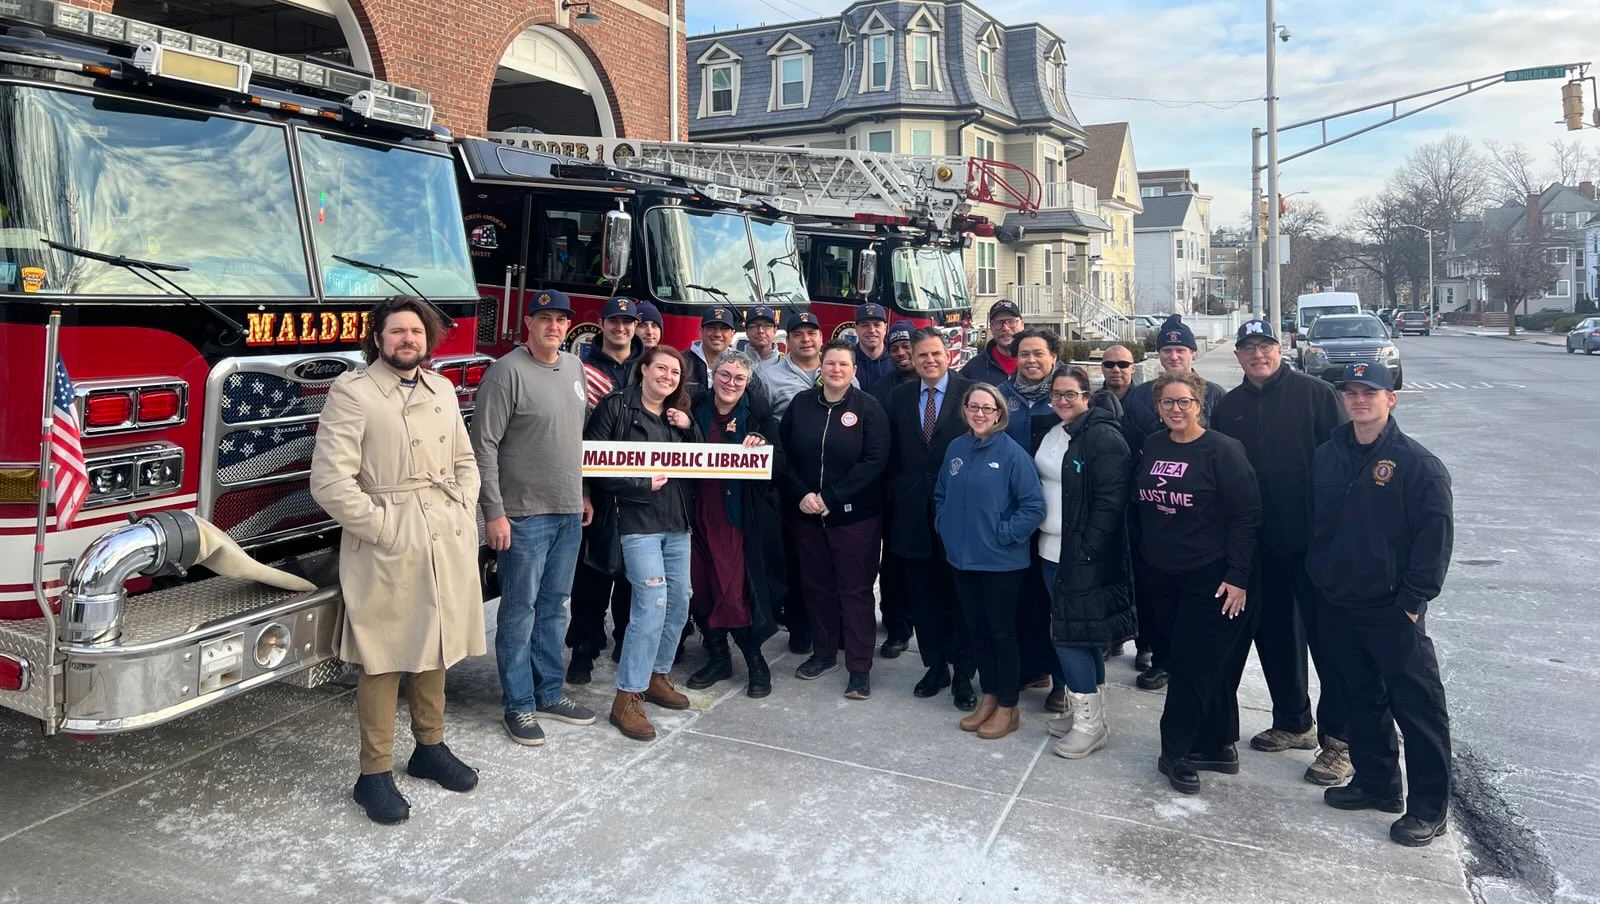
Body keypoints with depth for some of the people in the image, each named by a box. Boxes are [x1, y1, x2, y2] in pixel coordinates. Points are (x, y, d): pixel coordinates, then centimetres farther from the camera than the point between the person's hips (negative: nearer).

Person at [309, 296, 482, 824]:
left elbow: (464, 460, 19)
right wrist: (384, 529, -15)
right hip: (384, 548, -6)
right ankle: (375, 774, 12)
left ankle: (430, 747, 31)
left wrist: (463, 513, 5)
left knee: (434, 649, 15)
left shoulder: (442, 390, 12)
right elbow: (330, 481, -14)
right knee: (382, 660, 1)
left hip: (446, 544, 6)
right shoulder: (352, 392, -8)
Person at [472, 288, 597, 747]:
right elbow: (484, 445, -14)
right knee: (520, 611, 2)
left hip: (568, 513, 7)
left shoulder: (575, 368, 10)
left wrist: (584, 494, 17)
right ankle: (518, 704, 13)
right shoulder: (508, 371, -11)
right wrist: (493, 512, -17)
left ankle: (548, 692, 26)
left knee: (554, 607, 15)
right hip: (523, 515, -7)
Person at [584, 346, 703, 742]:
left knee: (678, 604, 10)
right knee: (653, 605, -13)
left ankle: (657, 675, 29)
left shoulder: (678, 415, 16)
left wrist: (689, 428, -3)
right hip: (637, 521, -7)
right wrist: (642, 485, -13)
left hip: (677, 523, 7)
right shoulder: (616, 407, -4)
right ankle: (627, 697, -4)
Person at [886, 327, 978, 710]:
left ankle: (963, 674, 15)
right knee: (923, 596, 11)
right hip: (914, 511, 4)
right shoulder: (900, 396, 8)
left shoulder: (971, 392, -5)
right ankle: (935, 665, 25)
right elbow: (893, 453, 11)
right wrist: (898, 496, 6)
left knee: (960, 596, 4)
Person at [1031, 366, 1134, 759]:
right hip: (1051, 550, 8)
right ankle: (1082, 712, 26)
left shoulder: (1104, 437, -14)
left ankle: (1089, 724, 7)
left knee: (1072, 635, -5)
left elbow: (1111, 500, -18)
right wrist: (1036, 530, 12)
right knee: (1081, 635, 15)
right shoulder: (1047, 430, 11)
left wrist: (1087, 550, -20)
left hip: (1084, 555, -8)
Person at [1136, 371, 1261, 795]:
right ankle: (1217, 745, 26)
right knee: (1208, 663, 14)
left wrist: (1237, 577, -15)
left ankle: (1176, 751, 11)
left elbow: (1245, 515, -12)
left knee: (1193, 665, -2)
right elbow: (1141, 507, 14)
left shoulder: (1222, 450, -11)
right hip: (1162, 577, 5)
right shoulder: (1151, 447, 7)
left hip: (1210, 579, -5)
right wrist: (1142, 564, 13)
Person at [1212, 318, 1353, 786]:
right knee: (1273, 634, 14)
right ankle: (1293, 723, 31)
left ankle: (1339, 739, 9)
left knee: (1327, 638, 0)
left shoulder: (1316, 394, -6)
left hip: (1315, 539, -5)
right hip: (1260, 545, 5)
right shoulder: (1229, 407, 8)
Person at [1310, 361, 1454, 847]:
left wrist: (1412, 600, -14)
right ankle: (1375, 781, 32)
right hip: (1338, 606, 6)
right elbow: (1315, 523, 15)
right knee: (1362, 698, 17)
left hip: (1393, 610, -5)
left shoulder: (1418, 463, -9)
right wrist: (1319, 580, 9)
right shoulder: (1327, 456, 7)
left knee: (1417, 706, 1)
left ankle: (1428, 808, 12)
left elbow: (1436, 535, -11)